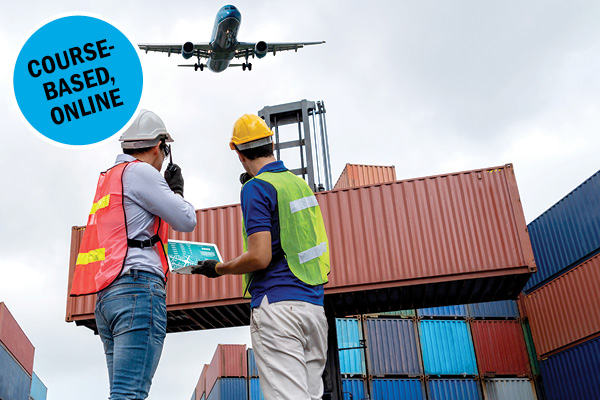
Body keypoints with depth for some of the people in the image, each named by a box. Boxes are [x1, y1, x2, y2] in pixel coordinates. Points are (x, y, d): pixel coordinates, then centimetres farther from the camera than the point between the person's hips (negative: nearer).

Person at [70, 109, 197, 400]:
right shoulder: (139, 171, -2)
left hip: (106, 296, 9)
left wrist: (166, 189, 36)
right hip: (139, 288, -9)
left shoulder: (108, 179, 25)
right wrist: (176, 189, 16)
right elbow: (186, 221, -3)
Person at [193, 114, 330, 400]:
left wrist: (218, 269, 3)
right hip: (314, 304, 8)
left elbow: (260, 257, -16)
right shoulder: (301, 184, 15)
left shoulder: (256, 188, -8)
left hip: (277, 304, -8)